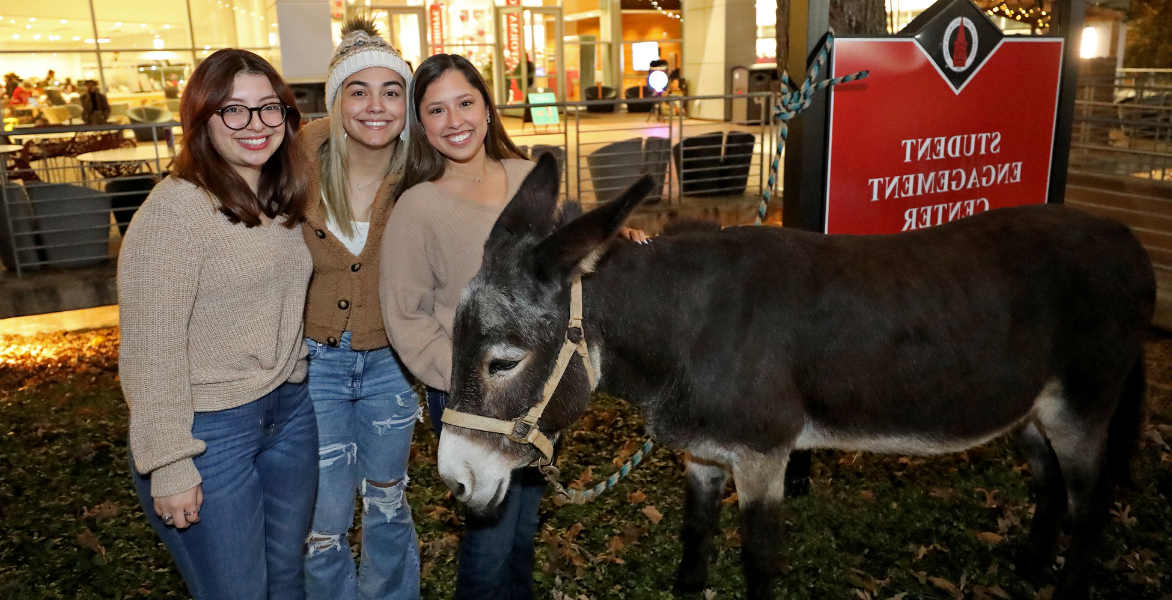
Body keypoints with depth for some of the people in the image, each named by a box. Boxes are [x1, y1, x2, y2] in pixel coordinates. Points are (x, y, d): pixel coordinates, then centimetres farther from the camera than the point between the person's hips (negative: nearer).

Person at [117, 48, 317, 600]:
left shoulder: (281, 201, 6)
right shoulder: (175, 209, -17)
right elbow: (151, 348, -19)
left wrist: (293, 383, 8)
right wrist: (168, 465, -18)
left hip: (290, 410, 7)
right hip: (208, 430, -6)